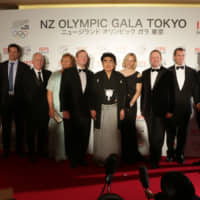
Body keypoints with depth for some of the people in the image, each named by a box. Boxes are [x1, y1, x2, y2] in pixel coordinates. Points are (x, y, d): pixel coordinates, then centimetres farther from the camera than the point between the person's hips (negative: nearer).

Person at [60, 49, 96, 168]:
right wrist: (64, 109, -9)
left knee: (85, 137, 6)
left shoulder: (90, 74, 13)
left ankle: (82, 158, 21)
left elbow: (92, 93, 15)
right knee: (72, 137, 5)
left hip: (86, 111, 3)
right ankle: (73, 160, 19)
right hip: (72, 111, -3)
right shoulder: (68, 72, 2)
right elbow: (63, 92, -3)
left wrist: (92, 108, 6)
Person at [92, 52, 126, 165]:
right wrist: (93, 109, -5)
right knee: (100, 134, 3)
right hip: (101, 109, 0)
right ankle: (100, 159, 13)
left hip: (115, 109, 0)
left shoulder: (120, 77, 5)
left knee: (114, 134, 3)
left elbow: (123, 94, 5)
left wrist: (122, 109, -1)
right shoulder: (97, 76, 3)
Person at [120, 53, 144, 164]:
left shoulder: (137, 75, 4)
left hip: (131, 105, -2)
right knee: (121, 128, 3)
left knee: (130, 128, -2)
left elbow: (138, 91, -1)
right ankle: (122, 154, 16)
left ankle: (131, 155, 9)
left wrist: (131, 103, -10)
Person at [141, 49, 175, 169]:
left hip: (161, 110, -4)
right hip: (148, 110, 4)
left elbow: (171, 93, -4)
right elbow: (143, 92, 12)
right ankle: (154, 157, 26)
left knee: (158, 138, -3)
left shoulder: (167, 74, -1)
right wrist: (142, 108, 9)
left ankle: (155, 161, 7)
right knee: (152, 137, 13)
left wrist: (170, 110, -8)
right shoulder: (145, 73, 11)